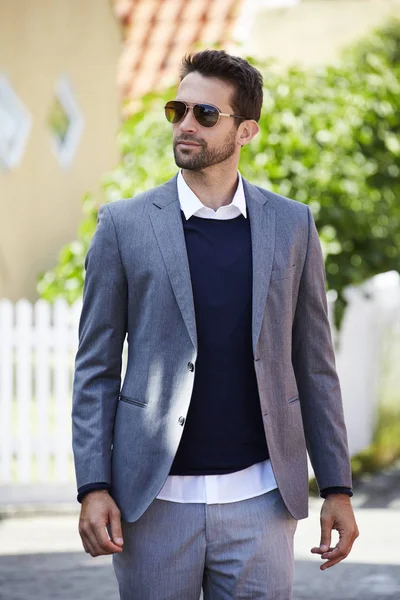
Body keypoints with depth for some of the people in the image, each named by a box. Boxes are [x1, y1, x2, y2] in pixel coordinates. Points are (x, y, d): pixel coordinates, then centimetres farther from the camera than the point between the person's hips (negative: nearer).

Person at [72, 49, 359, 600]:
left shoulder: (291, 225, 6)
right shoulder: (125, 224, 2)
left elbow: (314, 364, 9)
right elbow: (96, 368, 2)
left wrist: (337, 488, 5)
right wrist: (93, 487, -7)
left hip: (258, 500, 1)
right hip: (154, 499, -1)